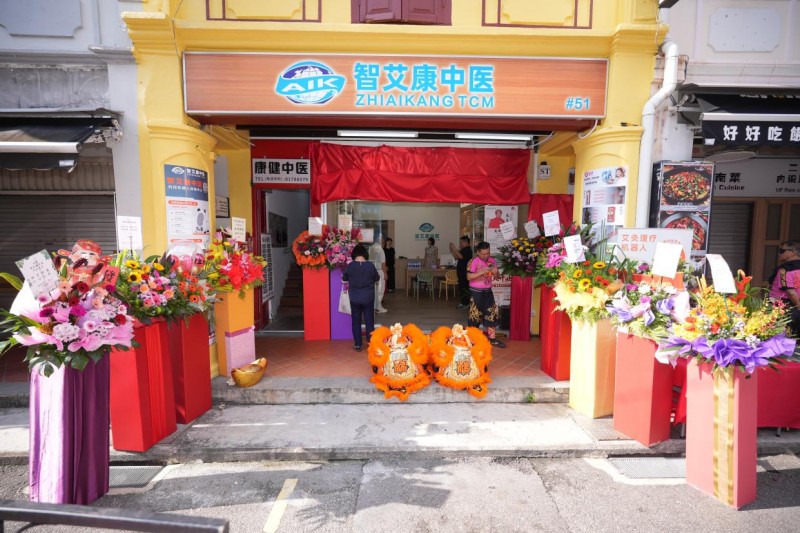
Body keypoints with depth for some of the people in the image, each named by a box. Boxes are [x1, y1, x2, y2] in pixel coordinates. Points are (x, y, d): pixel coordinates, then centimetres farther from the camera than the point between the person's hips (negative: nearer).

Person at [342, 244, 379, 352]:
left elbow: (344, 279, 6)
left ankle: (357, 344, 15)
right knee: (369, 321, 10)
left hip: (354, 298, 0)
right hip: (368, 298, 0)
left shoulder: (350, 266, -9)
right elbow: (376, 279, 5)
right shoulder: (370, 265, -10)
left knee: (356, 321, 11)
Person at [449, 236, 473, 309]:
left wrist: (454, 248, -21)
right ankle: (463, 302, 19)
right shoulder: (464, 250, 19)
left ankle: (466, 303, -4)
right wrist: (452, 250, 9)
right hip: (461, 271, 10)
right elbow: (456, 257, 17)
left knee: (464, 287, -9)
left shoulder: (467, 249, -12)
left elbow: (460, 256, -26)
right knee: (461, 287, 12)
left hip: (465, 272, -10)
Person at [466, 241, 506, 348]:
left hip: (488, 291, 6)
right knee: (475, 315, 3)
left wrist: (495, 272, -12)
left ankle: (492, 338, 16)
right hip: (476, 292, -5)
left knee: (492, 314, 6)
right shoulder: (473, 261, -14)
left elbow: (497, 276, 12)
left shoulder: (492, 261, 4)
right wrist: (482, 272, -27)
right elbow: (469, 277, -20)